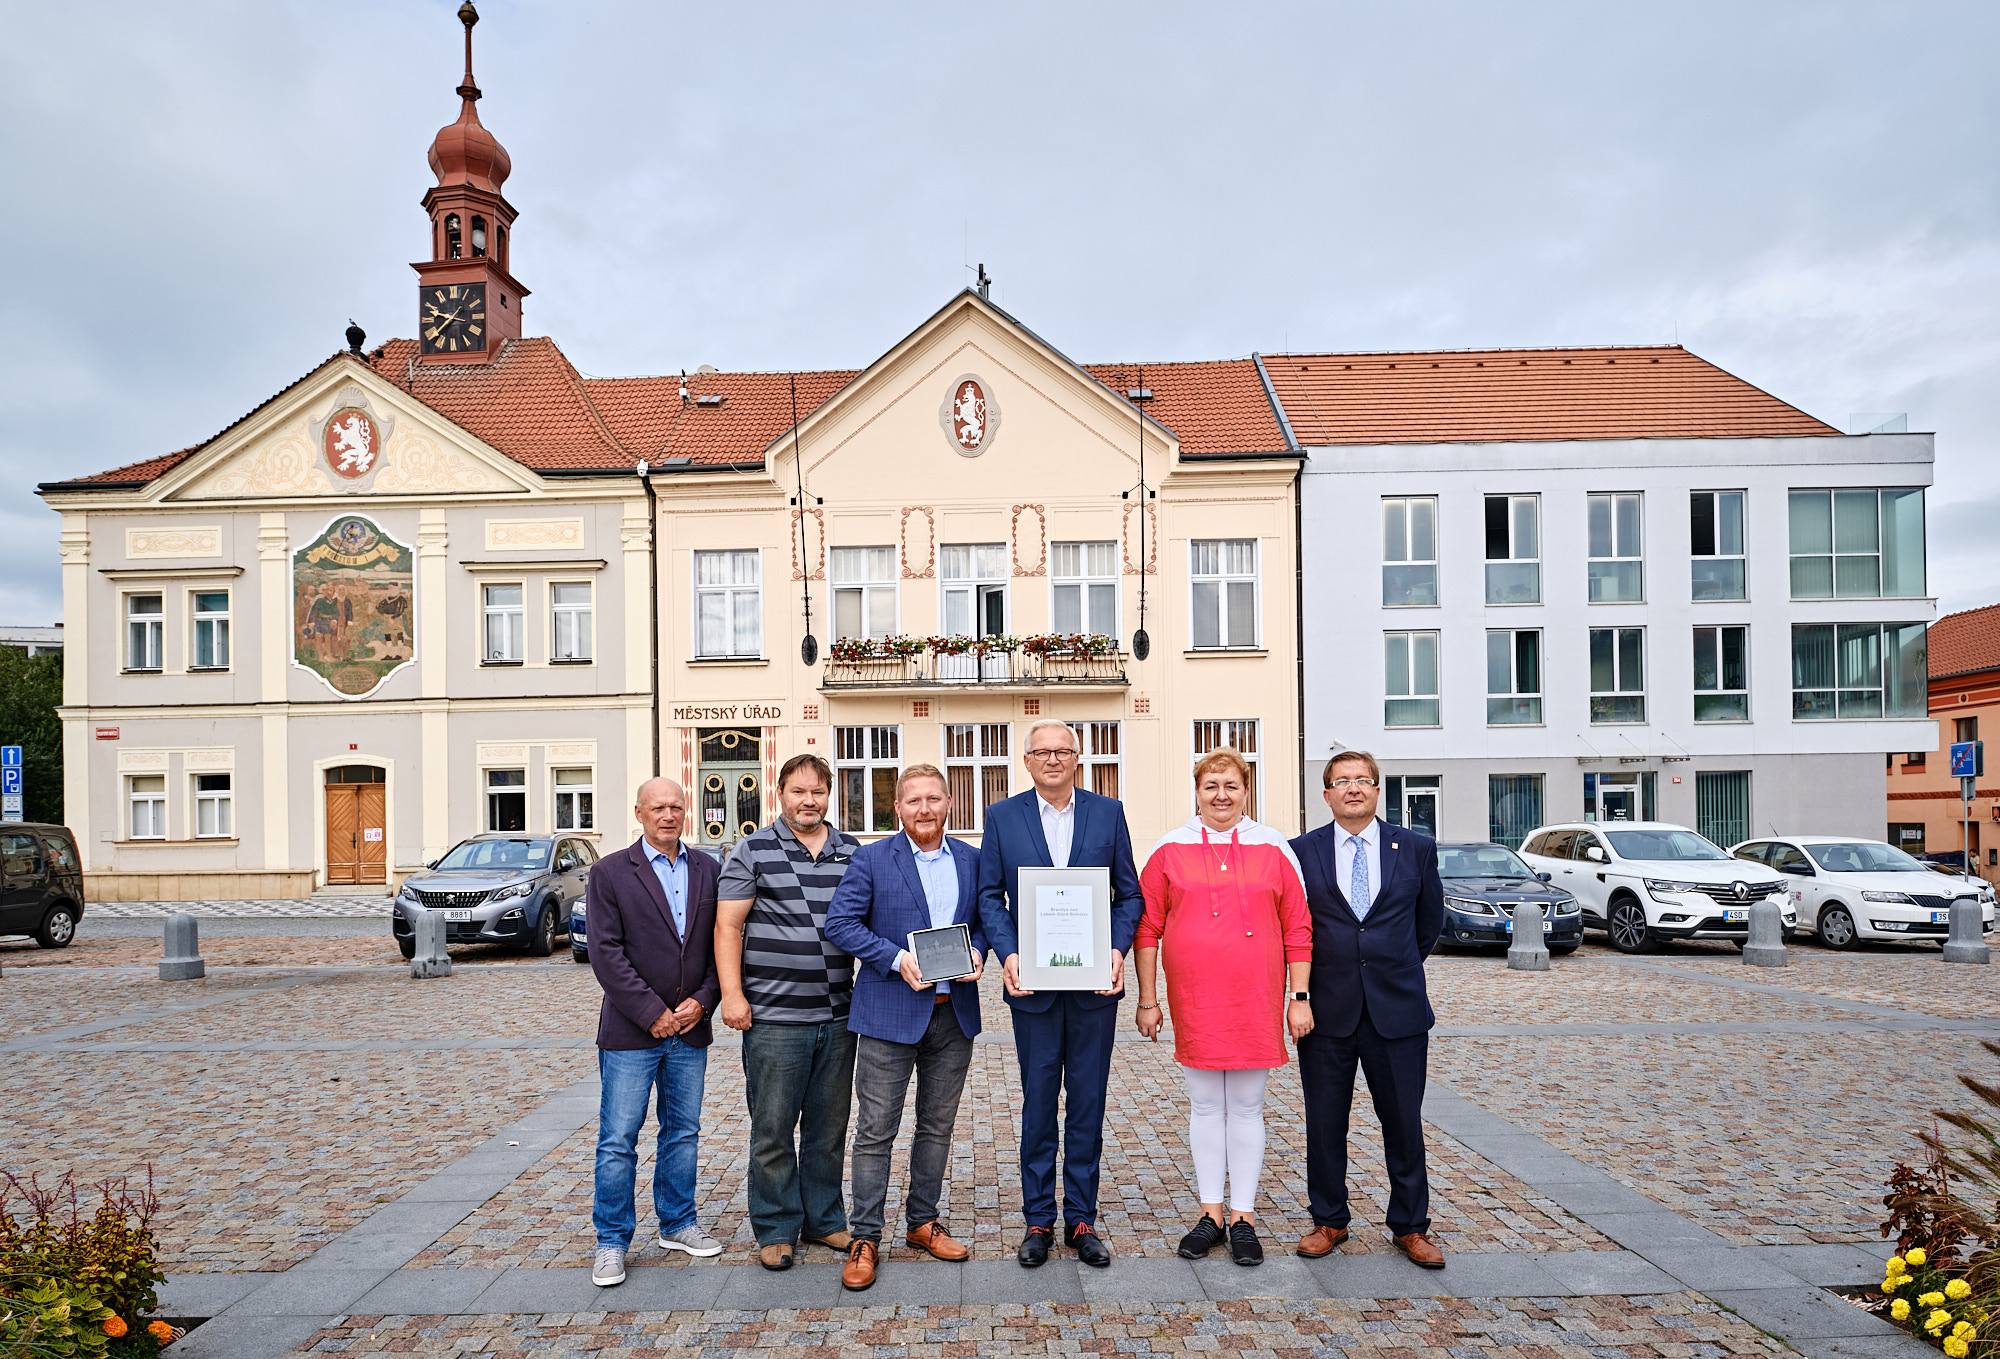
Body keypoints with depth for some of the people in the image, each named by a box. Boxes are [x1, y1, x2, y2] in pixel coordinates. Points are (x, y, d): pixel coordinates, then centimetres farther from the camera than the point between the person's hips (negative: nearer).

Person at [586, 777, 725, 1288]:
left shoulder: (707, 869, 6)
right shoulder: (610, 872, -5)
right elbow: (606, 954, -10)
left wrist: (701, 1001, -7)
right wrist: (653, 1013, -14)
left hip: (691, 1029, 4)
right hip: (630, 1033, -3)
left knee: (683, 1132, 14)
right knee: (618, 1141, 2)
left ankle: (677, 1225, 30)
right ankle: (612, 1242, 17)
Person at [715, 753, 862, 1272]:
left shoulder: (853, 853, 10)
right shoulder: (753, 850, -1)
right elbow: (728, 924, -3)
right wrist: (732, 994, -10)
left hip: (838, 1016, 4)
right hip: (774, 1016, -3)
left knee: (829, 1127, 13)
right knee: (773, 1130, 4)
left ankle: (824, 1220, 28)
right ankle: (776, 1230, 19)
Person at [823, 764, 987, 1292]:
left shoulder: (972, 860, 8)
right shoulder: (871, 860, -4)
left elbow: (986, 917, 16)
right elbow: (839, 922, -8)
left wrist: (977, 952, -6)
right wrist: (897, 959, -18)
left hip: (954, 1012, 4)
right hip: (891, 1013, -4)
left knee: (937, 1125, 14)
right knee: (876, 1130, 1)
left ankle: (923, 1222, 30)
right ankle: (865, 1238, 13)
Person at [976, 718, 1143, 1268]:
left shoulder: (1108, 812, 4)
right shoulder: (1002, 816, 3)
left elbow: (1129, 894, 5)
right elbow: (990, 896, 3)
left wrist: (1118, 950, -10)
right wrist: (1007, 954, -11)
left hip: (1095, 982, 1)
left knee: (1088, 1103, 9)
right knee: (1037, 1104, 8)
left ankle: (1082, 1219, 22)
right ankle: (1038, 1220, 21)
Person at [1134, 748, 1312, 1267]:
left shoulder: (1273, 849, 3)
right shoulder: (1170, 849, 2)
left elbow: (1298, 929, 5)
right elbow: (1146, 928, 4)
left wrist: (1299, 998, 2)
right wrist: (1147, 1000, 2)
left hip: (1256, 1000, 0)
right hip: (1192, 1001, 0)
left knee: (1247, 1107, 9)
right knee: (1204, 1106, 10)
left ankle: (1243, 1216, 21)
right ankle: (1210, 1214, 23)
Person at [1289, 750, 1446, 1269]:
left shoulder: (1417, 848, 3)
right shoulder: (1301, 851, 0)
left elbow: (1430, 922, 15)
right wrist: (1316, 981, 8)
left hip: (1398, 1011, 0)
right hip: (1326, 1009, 0)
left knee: (1404, 1123, 8)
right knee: (1325, 1123, 9)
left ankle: (1409, 1225, 25)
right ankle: (1329, 1221, 25)